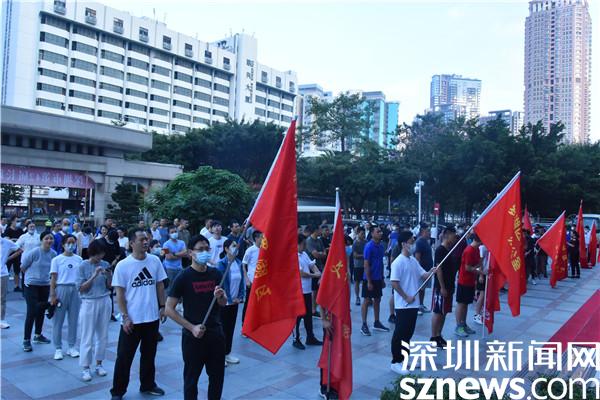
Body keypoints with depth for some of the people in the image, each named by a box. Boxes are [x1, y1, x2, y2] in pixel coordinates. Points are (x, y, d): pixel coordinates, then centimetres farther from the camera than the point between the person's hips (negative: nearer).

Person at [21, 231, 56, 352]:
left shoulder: (54, 254, -3)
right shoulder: (34, 252, -17)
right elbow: (23, 267, -6)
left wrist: (45, 276, 10)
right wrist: (32, 275, 5)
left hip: (45, 285, 5)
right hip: (31, 285, -5)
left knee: (41, 311, 16)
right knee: (32, 312, -7)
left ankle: (38, 335, 33)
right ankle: (26, 340, 5)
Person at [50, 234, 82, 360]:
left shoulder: (79, 259, 6)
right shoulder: (57, 259, -2)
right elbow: (53, 278, -4)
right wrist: (52, 295, -9)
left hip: (75, 290, 3)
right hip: (61, 289, -3)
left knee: (73, 319, 8)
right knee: (58, 320, 4)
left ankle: (71, 347, 20)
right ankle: (58, 349, 15)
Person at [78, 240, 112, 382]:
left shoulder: (105, 265, 2)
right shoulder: (83, 266, -7)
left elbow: (110, 286, 7)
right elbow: (82, 289, -9)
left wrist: (109, 276, -13)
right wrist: (94, 275, -20)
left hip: (105, 302, 3)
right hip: (89, 303, -3)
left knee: (103, 335, 10)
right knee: (87, 337, 2)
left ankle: (99, 364, 24)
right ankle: (85, 368, 13)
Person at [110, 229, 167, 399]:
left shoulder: (155, 261, -2)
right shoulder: (122, 266, -10)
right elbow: (120, 294, -7)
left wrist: (162, 306, 3)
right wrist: (125, 316, -11)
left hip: (152, 317, 3)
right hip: (132, 320, -3)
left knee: (149, 355, 18)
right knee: (124, 357, 7)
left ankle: (147, 385, 34)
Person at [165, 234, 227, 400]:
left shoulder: (216, 274, 1)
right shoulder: (183, 277, -11)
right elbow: (169, 309, -9)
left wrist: (220, 296, -13)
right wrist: (192, 327, -15)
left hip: (216, 333, 4)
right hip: (193, 336, -4)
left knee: (217, 376, 14)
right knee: (192, 377, 10)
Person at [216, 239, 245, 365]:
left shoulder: (239, 263, 1)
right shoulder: (221, 264, -16)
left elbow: (242, 281, 4)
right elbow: (221, 284, -17)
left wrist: (240, 297, -3)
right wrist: (229, 299, -13)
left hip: (235, 302, 6)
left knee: (231, 327, 14)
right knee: (222, 328, 5)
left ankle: (227, 353, 28)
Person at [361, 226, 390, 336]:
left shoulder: (381, 246, 6)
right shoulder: (369, 246, -15)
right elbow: (366, 265, -16)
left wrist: (382, 278, 14)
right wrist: (369, 281, -17)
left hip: (378, 278, 7)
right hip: (369, 278, -7)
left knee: (377, 300, 14)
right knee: (367, 301, 1)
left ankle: (377, 323, 25)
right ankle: (364, 325, 9)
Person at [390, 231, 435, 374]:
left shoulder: (414, 260, 10)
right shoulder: (398, 262, -16)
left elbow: (424, 275, 10)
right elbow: (394, 283, -20)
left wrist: (432, 271, -11)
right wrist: (406, 297, -16)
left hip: (414, 303, 9)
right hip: (403, 305, -8)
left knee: (409, 332, 16)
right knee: (400, 333, -1)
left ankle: (404, 359, 29)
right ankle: (395, 362, 9)